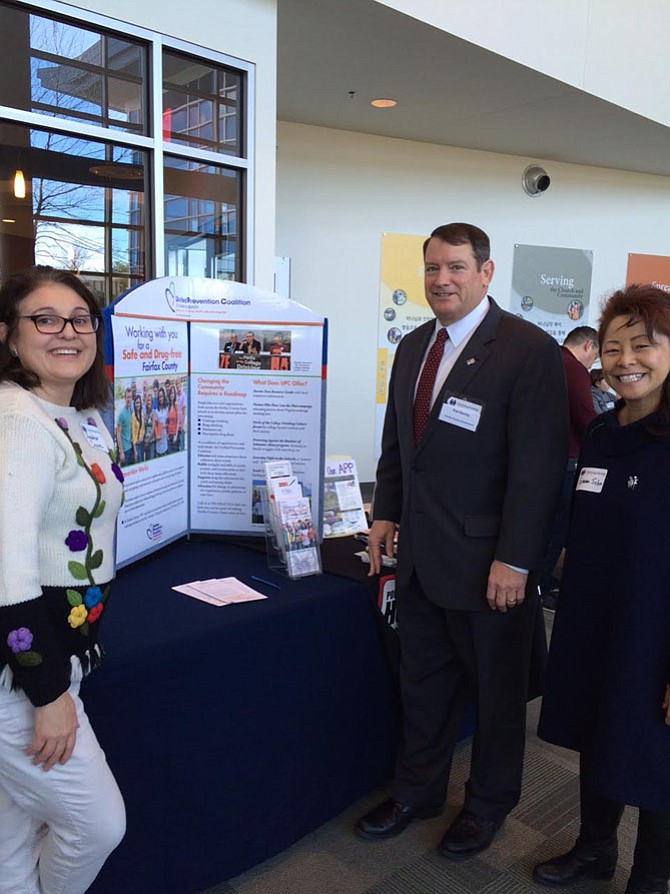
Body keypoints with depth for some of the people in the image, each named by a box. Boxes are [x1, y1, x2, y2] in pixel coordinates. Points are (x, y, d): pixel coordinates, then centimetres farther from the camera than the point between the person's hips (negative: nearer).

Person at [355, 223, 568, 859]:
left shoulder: (529, 349, -14)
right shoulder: (412, 347, 8)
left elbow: (538, 464, -17)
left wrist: (514, 561, -18)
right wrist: (386, 513, 10)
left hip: (486, 561, -6)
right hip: (420, 555, 6)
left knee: (496, 691, 15)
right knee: (423, 683, 21)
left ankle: (488, 805, 39)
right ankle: (417, 792, 42)